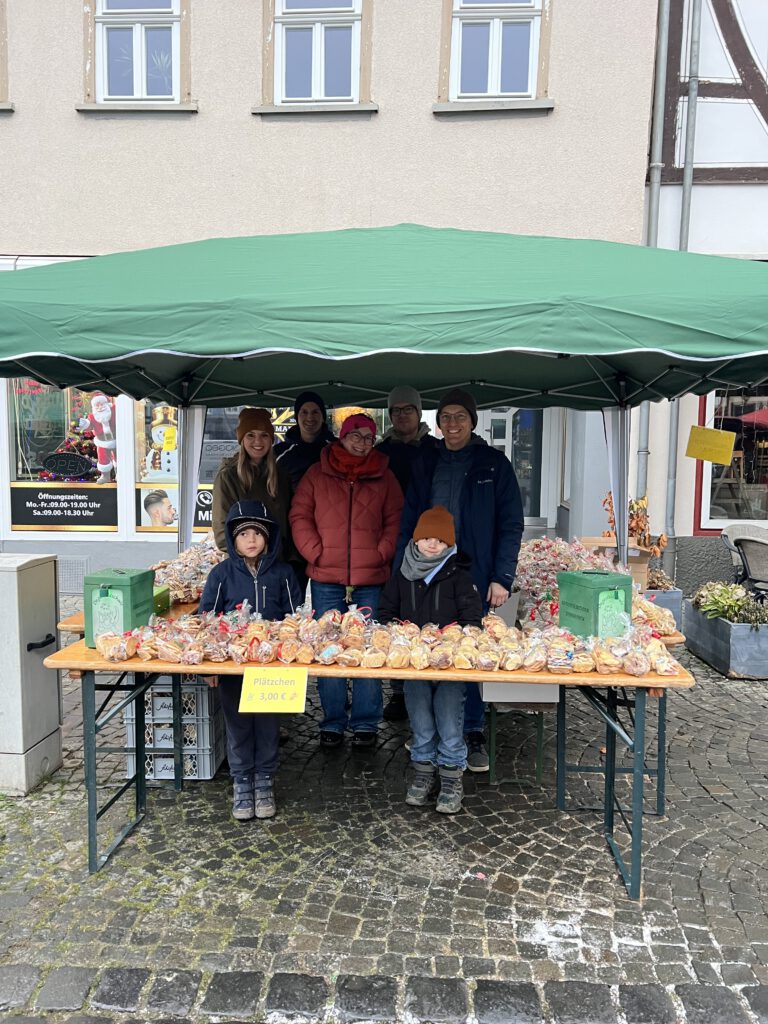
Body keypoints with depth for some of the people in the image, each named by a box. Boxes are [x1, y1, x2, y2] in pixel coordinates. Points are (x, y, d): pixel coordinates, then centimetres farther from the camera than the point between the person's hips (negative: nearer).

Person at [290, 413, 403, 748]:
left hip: (371, 580, 0)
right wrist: (316, 553, -6)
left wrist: (381, 554, -6)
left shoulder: (384, 477, 10)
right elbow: (299, 516, 5)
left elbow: (395, 520, 8)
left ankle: (365, 723, 14)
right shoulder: (317, 474, 8)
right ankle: (332, 723, 16)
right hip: (326, 580, 0)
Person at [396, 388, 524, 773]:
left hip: (474, 576, -3)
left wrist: (502, 578, -10)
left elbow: (510, 524, -2)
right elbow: (408, 522, 11)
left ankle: (473, 734, 17)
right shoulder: (426, 463, 10)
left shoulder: (493, 463, 1)